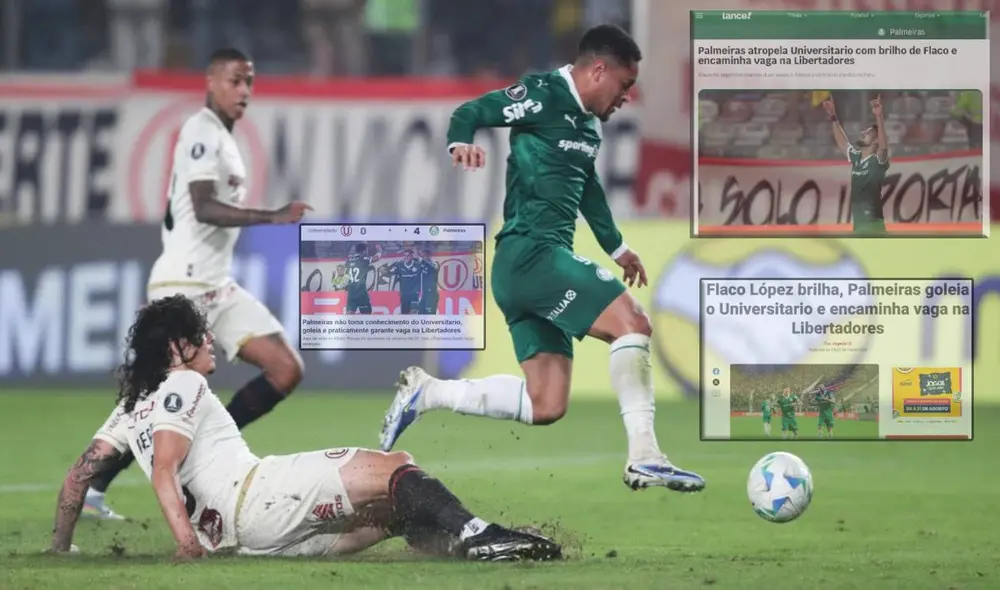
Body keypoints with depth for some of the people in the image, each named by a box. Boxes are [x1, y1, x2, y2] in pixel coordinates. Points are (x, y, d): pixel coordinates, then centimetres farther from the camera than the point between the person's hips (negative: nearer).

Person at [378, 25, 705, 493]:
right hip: (530, 251, -10)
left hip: (546, 260, 10)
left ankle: (425, 394, 12)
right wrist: (461, 143, -38)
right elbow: (473, 111, -15)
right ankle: (643, 456, -23)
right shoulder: (544, 97, -7)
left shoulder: (589, 123, 19)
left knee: (545, 406, 3)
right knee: (631, 321, -20)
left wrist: (615, 246, 44)